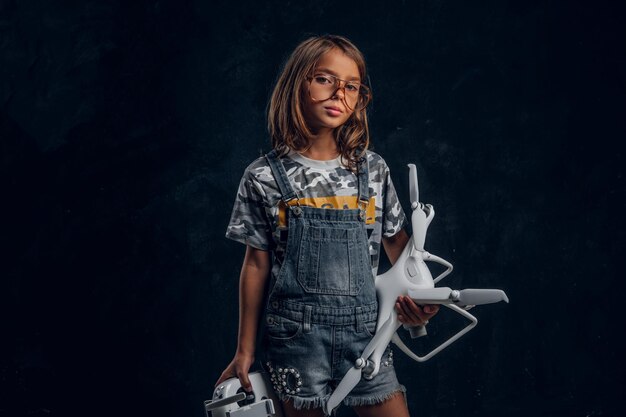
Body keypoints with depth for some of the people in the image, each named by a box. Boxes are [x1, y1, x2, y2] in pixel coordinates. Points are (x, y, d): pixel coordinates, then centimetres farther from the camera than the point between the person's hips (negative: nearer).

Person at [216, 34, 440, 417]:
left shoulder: (373, 170, 3)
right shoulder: (265, 177, -2)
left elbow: (397, 242, 11)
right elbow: (257, 265, 3)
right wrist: (245, 350, 5)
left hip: (364, 332, 2)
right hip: (297, 338, -2)